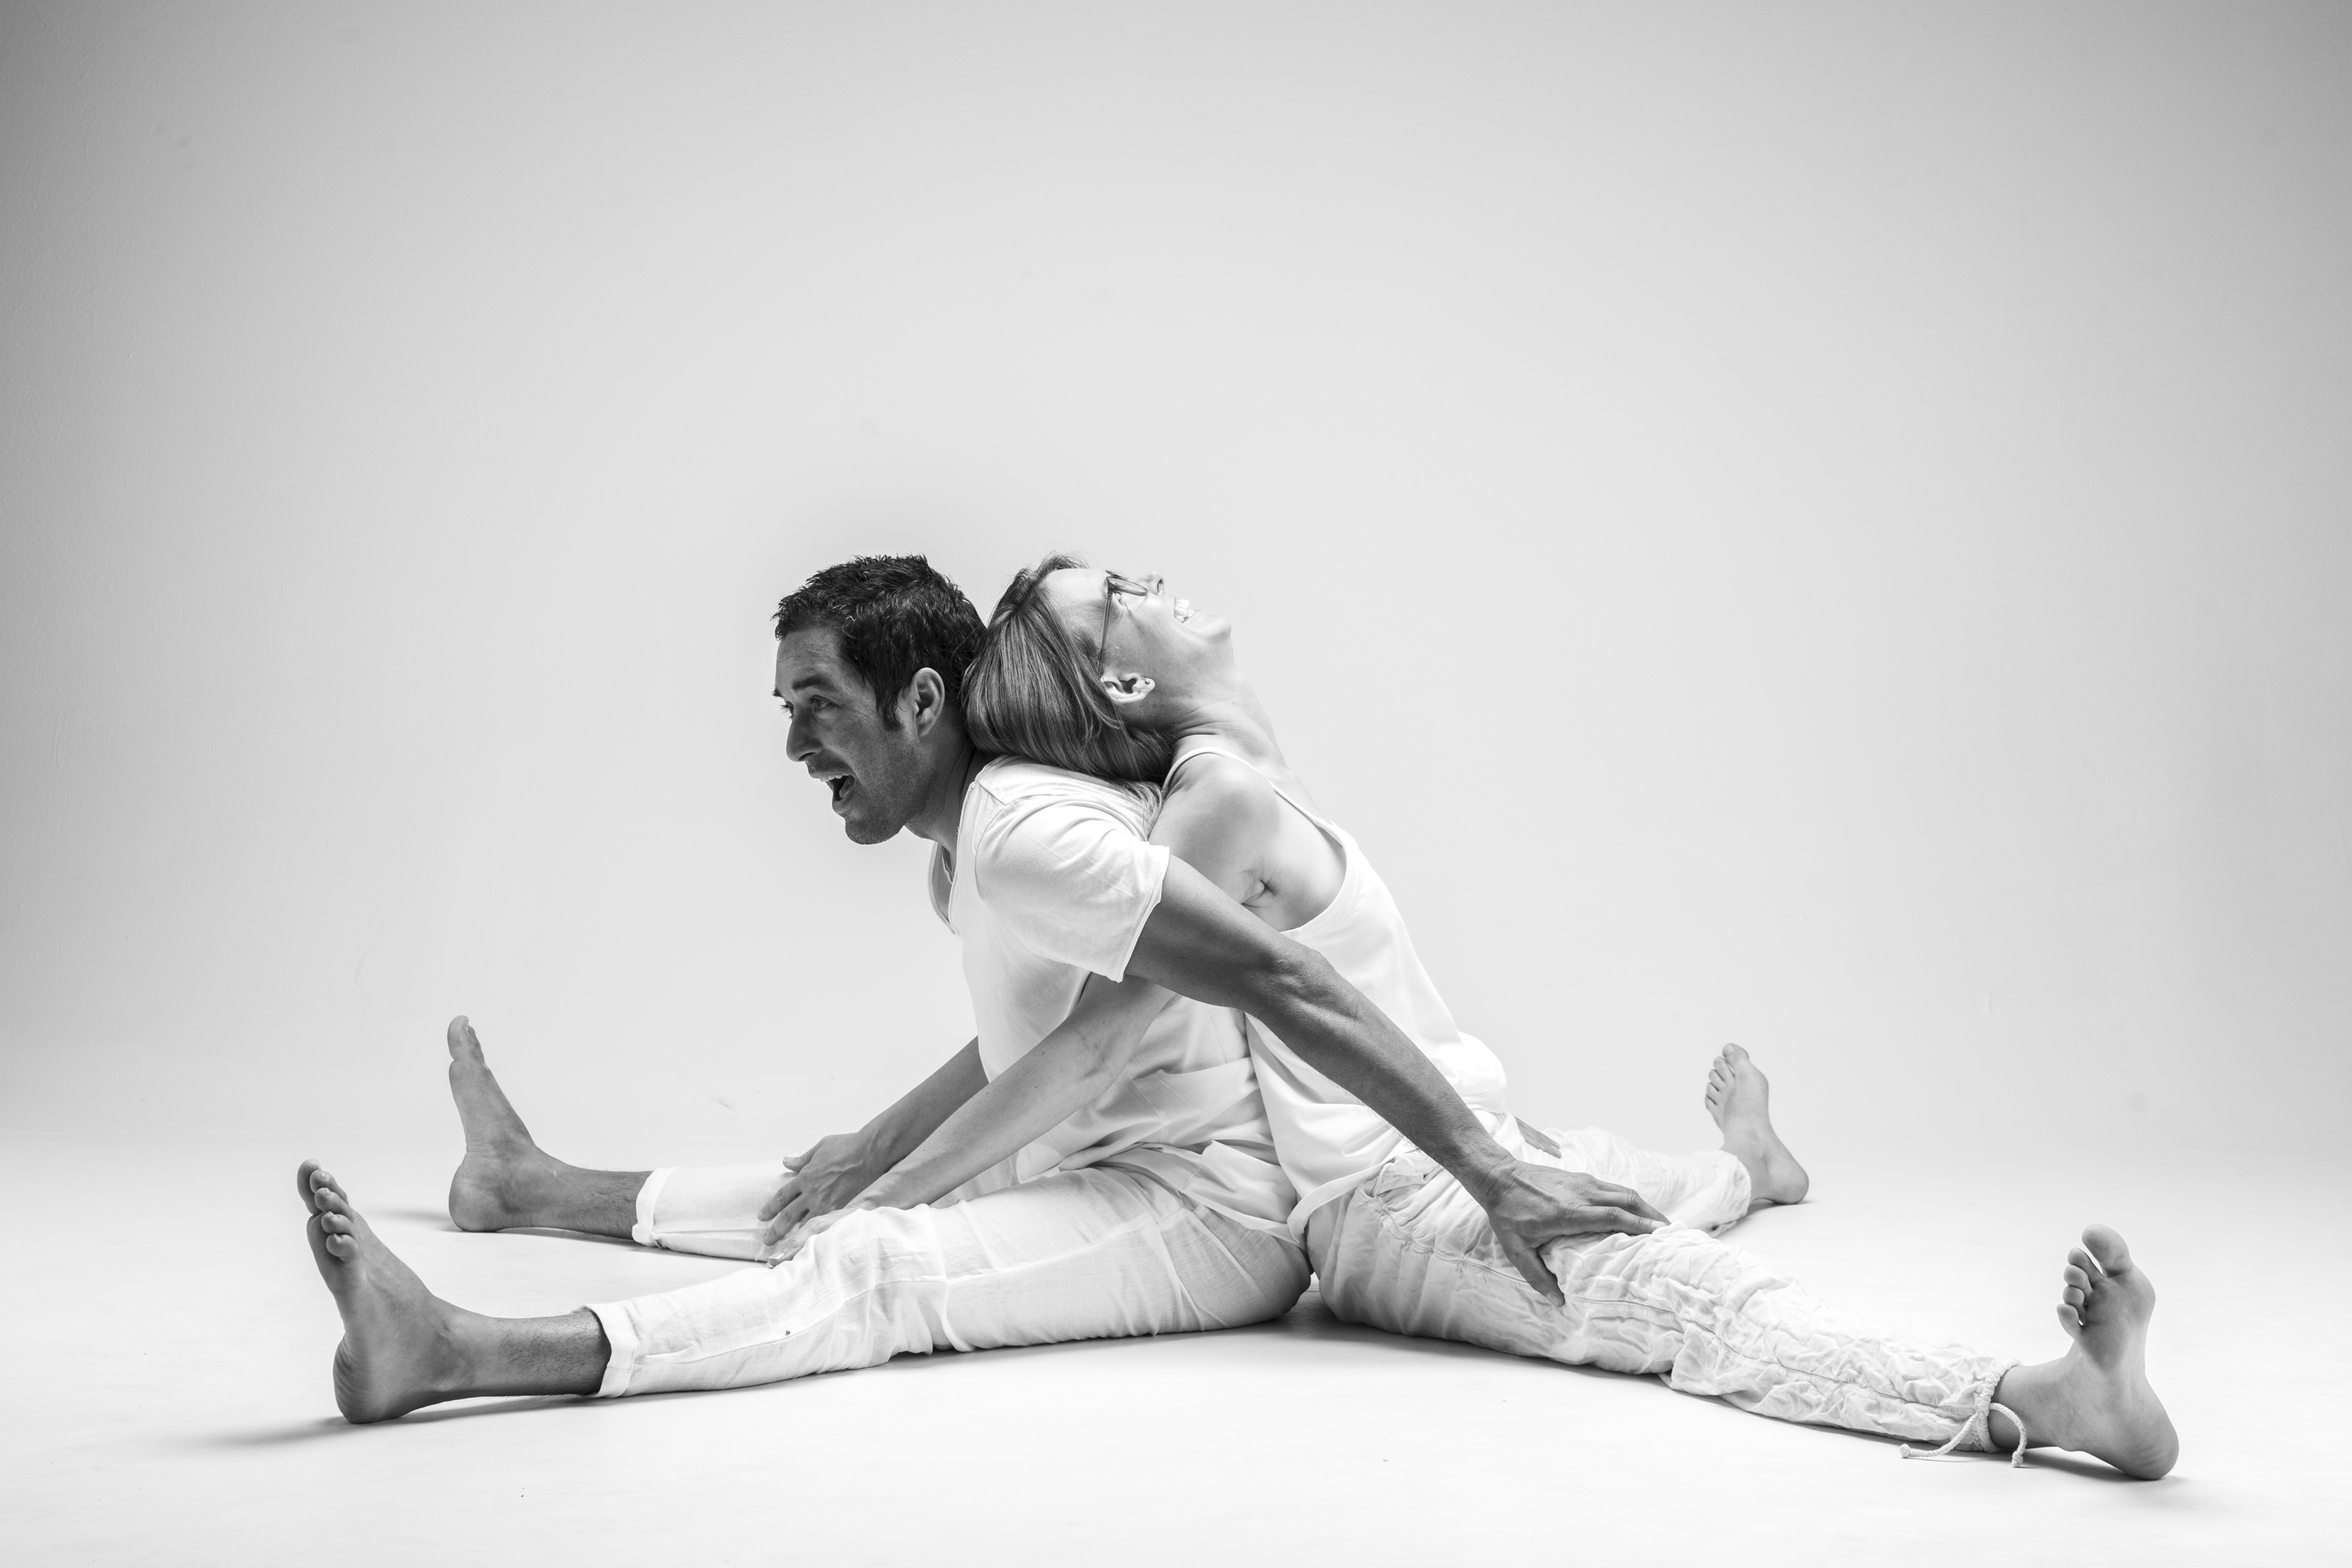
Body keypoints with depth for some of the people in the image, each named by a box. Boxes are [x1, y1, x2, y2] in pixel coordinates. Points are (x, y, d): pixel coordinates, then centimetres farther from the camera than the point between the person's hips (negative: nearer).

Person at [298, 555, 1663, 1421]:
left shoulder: (1024, 830, -21)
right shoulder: (971, 839, 10)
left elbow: (1277, 979, -27)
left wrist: (1493, 1169, -30)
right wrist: (874, 1149, 15)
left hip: (1215, 1211, -10)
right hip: (1111, 1178, 10)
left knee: (871, 1271, -24)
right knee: (828, 1201, 20)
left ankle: (466, 1357, -35)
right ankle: (537, 1189, 38)